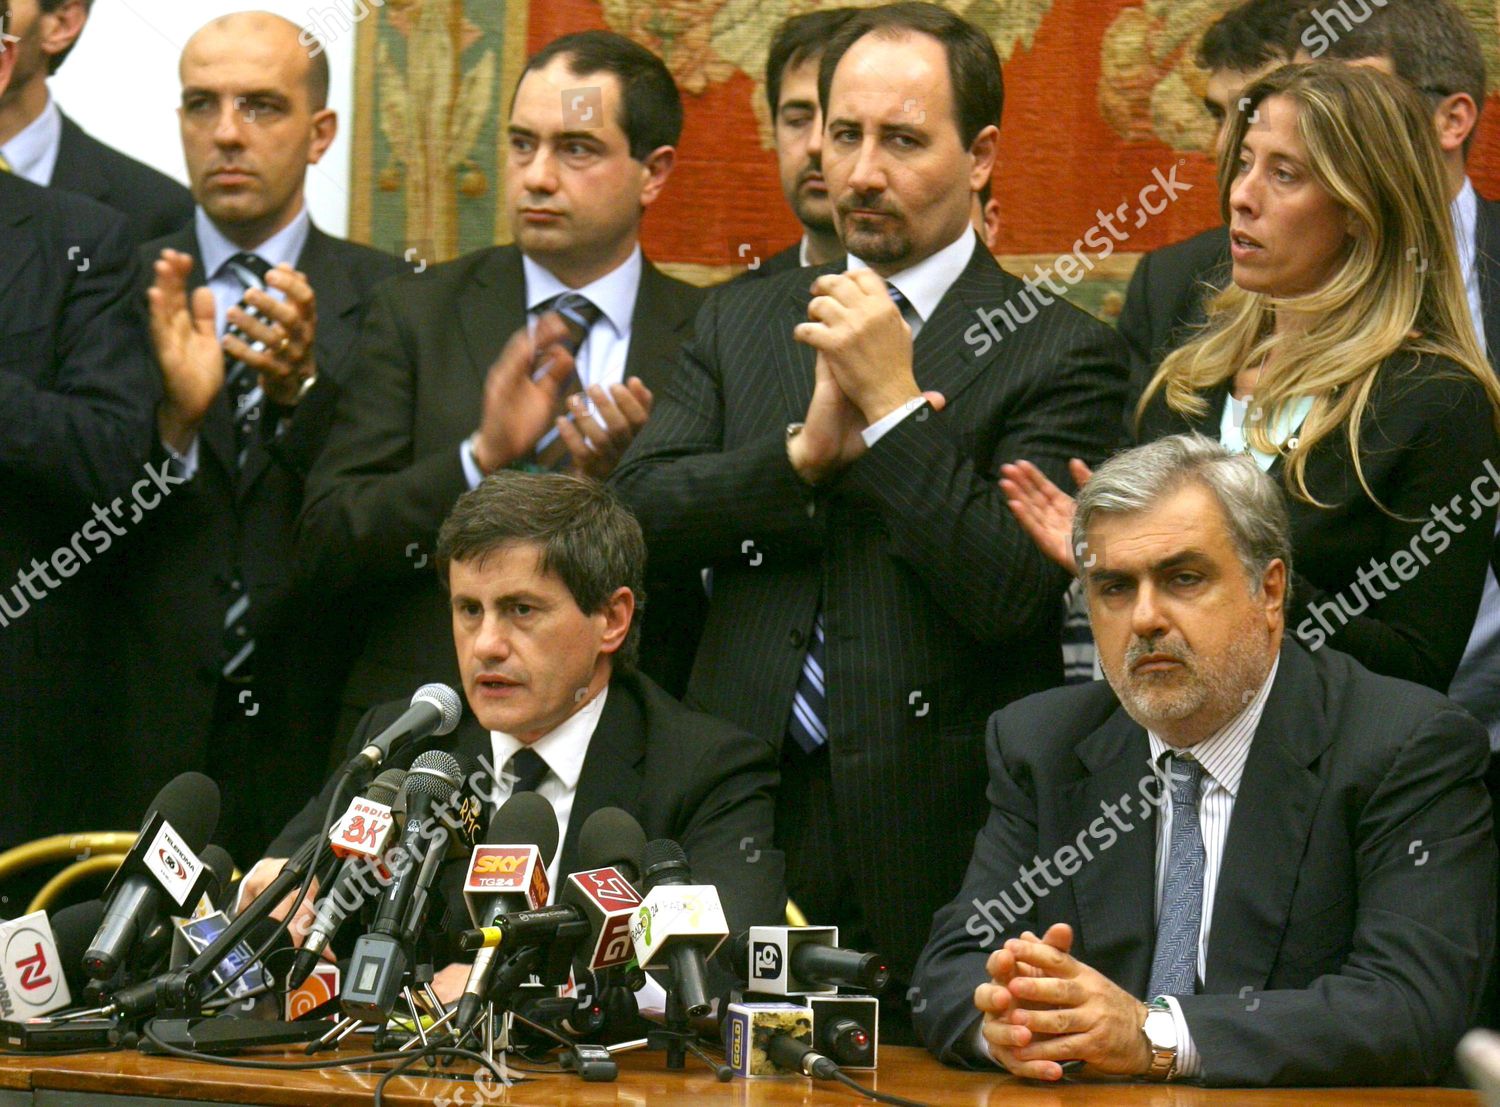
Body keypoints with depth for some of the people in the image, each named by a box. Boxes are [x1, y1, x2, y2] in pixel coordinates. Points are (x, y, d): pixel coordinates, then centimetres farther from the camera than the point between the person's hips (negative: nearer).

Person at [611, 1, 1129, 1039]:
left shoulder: (1059, 351, -1)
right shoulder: (742, 320, 16)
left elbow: (1010, 592, -12)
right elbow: (638, 509, 3)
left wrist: (894, 409, -14)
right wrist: (803, 452, -10)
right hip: (744, 828, 4)